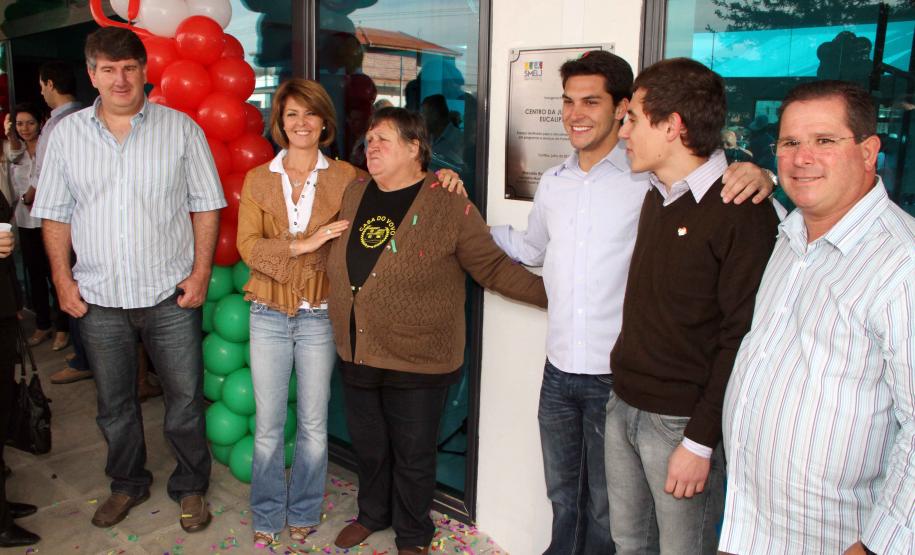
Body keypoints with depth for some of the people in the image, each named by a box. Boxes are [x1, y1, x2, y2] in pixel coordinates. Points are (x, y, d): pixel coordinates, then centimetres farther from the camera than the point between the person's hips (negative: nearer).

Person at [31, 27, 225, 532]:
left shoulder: (181, 129, -2)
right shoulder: (67, 133, 5)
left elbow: (206, 205, -1)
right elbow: (55, 213, 8)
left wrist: (201, 272, -7)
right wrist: (63, 280, 2)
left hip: (170, 295, -2)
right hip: (99, 299, 3)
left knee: (185, 399, 6)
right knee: (113, 403, 17)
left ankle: (190, 487, 27)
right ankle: (127, 484, 38)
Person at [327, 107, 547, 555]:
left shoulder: (449, 204, -13)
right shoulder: (353, 197, 6)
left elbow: (493, 267, -11)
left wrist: (553, 293, -18)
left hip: (418, 364, -5)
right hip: (356, 355, 5)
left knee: (413, 456, 12)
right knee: (368, 447, 22)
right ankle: (372, 514, 49)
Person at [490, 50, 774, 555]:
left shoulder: (651, 178, -14)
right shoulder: (553, 182, 7)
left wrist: (756, 178, -32)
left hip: (617, 377, -5)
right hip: (558, 370, 5)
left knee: (606, 507, 14)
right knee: (562, 493, 24)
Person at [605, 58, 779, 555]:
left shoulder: (741, 212, -16)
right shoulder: (656, 196, 8)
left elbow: (742, 338, -17)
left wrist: (699, 442, -16)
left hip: (682, 421, -7)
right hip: (623, 407, 7)